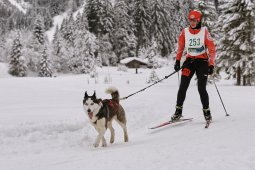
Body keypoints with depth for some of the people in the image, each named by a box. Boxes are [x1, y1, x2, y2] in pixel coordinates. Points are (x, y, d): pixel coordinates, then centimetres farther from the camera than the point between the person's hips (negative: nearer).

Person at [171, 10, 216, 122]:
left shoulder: (204, 32, -8)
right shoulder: (185, 32, 0)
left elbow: (212, 49, -6)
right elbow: (180, 47, 12)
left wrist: (211, 65, -12)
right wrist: (177, 61, 6)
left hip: (202, 61, -2)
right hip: (189, 60, 3)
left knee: (201, 88, -8)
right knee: (183, 87, -6)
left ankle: (207, 112, 7)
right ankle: (178, 111, 4)